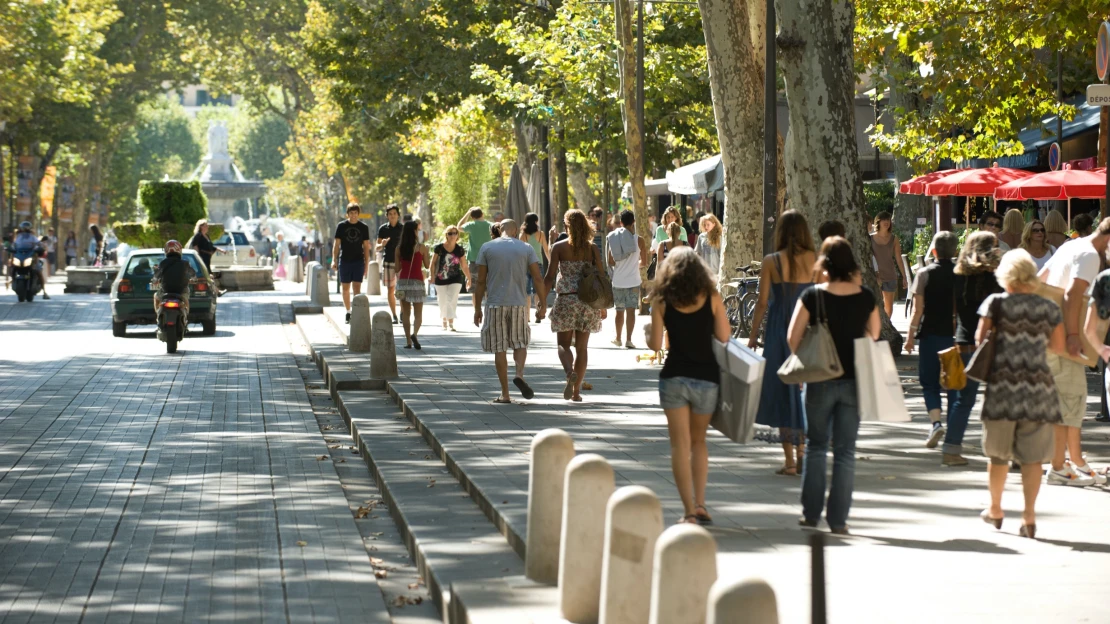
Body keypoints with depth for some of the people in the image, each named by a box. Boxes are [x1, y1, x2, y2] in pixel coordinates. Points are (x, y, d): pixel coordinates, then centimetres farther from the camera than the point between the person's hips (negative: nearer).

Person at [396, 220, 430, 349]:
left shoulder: (399, 248, 1)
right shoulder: (421, 247, -6)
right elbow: (427, 265, 3)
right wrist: (429, 257, 21)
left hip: (403, 281, 2)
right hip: (417, 281, -2)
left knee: (405, 313, 10)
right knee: (418, 313, 3)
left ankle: (408, 341, 8)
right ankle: (414, 334, -23)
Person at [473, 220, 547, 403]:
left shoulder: (487, 248, 2)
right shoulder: (526, 248, 3)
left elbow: (480, 281, 1)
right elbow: (538, 279, -1)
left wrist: (477, 308, 7)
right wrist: (543, 304, 6)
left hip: (495, 305, -1)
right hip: (519, 304, 1)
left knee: (499, 348, 5)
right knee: (520, 343, 17)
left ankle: (505, 393, 4)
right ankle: (520, 374, -10)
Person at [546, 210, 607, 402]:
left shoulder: (559, 247, -4)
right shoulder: (592, 248, 2)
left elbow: (550, 277, -7)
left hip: (566, 300, -2)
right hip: (588, 300, 2)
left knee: (563, 343, 6)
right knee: (582, 346, 9)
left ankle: (570, 372, -25)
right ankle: (576, 391, 11)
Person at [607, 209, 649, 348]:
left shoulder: (613, 239, -2)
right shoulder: (639, 240, -7)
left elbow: (610, 262, -2)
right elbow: (644, 262, 0)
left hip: (617, 281, 2)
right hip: (633, 281, -2)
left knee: (619, 310, 15)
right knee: (631, 310, -2)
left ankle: (618, 338, 26)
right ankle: (628, 339, -11)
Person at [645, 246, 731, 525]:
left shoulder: (662, 301, -4)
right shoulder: (711, 297, -3)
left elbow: (656, 344, -5)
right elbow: (724, 337, -2)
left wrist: (647, 331, 17)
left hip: (674, 378, -1)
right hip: (706, 377, 1)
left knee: (681, 444, 4)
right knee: (699, 441, 18)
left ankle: (689, 510, -2)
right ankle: (700, 504, 11)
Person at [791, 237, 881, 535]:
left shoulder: (813, 296, -11)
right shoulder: (866, 297, -4)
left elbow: (793, 338, -9)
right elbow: (874, 334, 9)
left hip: (821, 379, -1)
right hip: (854, 380, 1)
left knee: (816, 446, 14)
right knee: (845, 450, 6)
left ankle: (811, 513, 15)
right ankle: (838, 519, 6)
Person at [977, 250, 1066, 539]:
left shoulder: (996, 303, -4)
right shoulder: (1049, 308, 2)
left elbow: (979, 339, -1)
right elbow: (1059, 347, 11)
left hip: (1003, 384, -1)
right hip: (1038, 386, 1)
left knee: (998, 452, 14)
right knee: (1032, 455, 3)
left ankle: (995, 510, 27)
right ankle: (1029, 516, -4)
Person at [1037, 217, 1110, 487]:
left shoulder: (1072, 246, 15)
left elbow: (1039, 280, 21)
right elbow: (1073, 295, -26)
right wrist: (1073, 335, -27)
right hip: (1062, 338, -10)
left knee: (1073, 398, 15)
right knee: (1069, 399, -7)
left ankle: (1076, 461, 22)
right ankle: (1058, 469, -5)